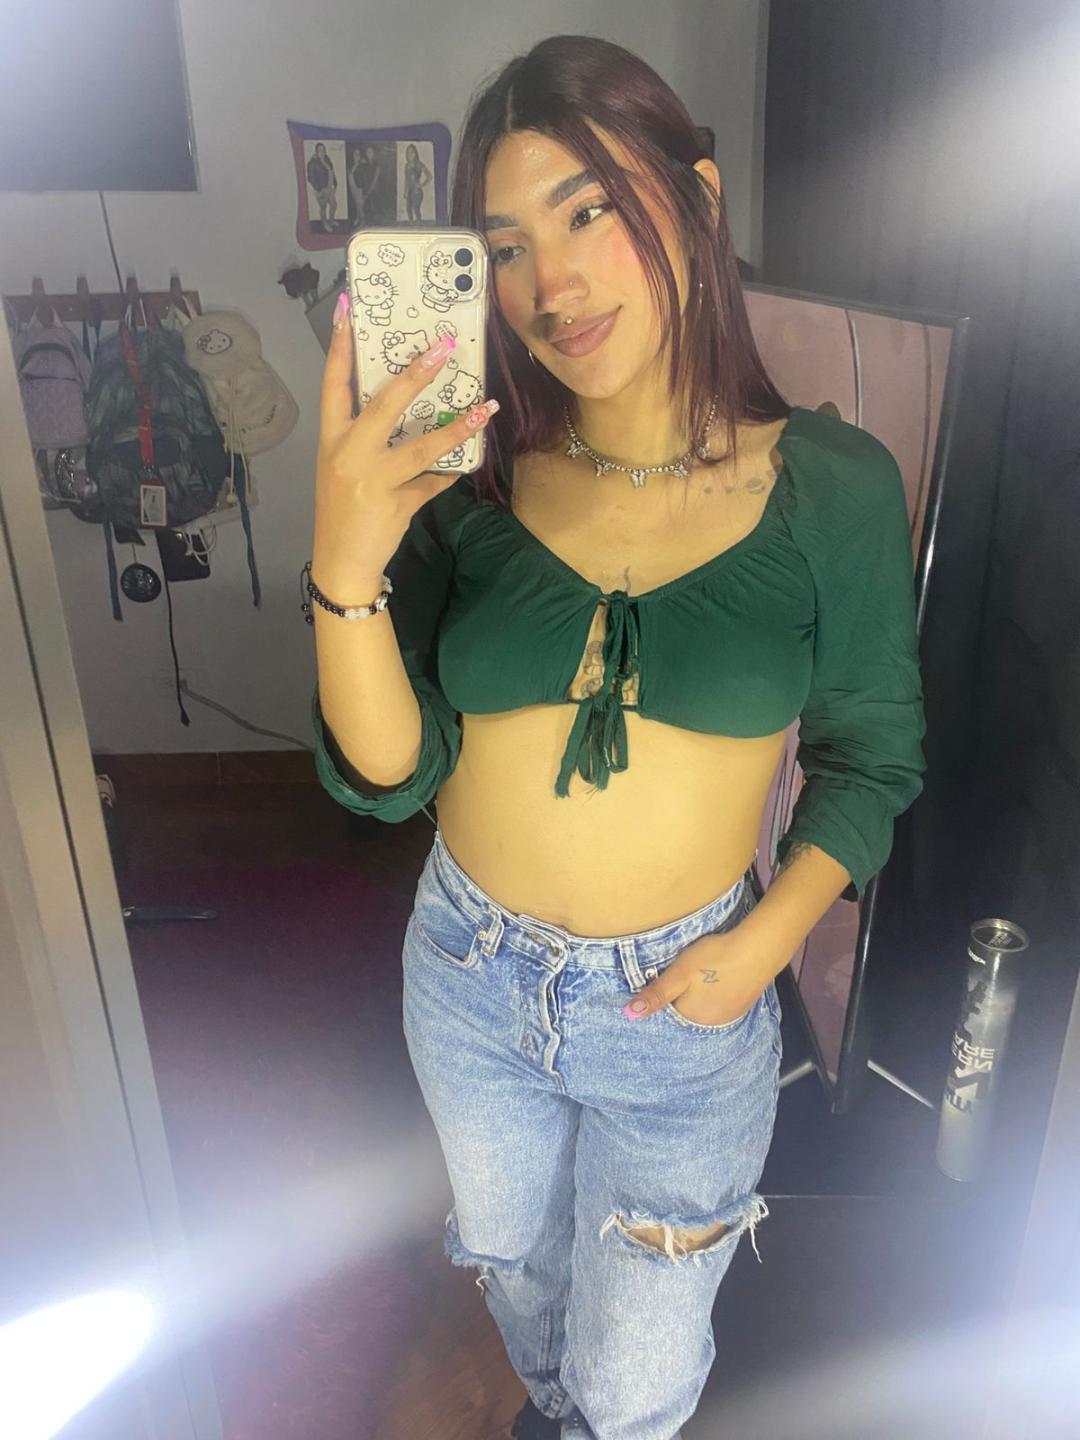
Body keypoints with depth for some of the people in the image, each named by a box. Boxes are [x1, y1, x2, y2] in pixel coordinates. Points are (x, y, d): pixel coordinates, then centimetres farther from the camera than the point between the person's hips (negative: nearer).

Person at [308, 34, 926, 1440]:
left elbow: (873, 755, -3)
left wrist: (762, 944, -15)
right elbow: (388, 773, -15)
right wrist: (346, 566, -31)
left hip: (682, 1004, -2)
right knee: (510, 1257, 31)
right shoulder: (467, 478, -11)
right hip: (469, 973, 3)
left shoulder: (833, 485, -14)